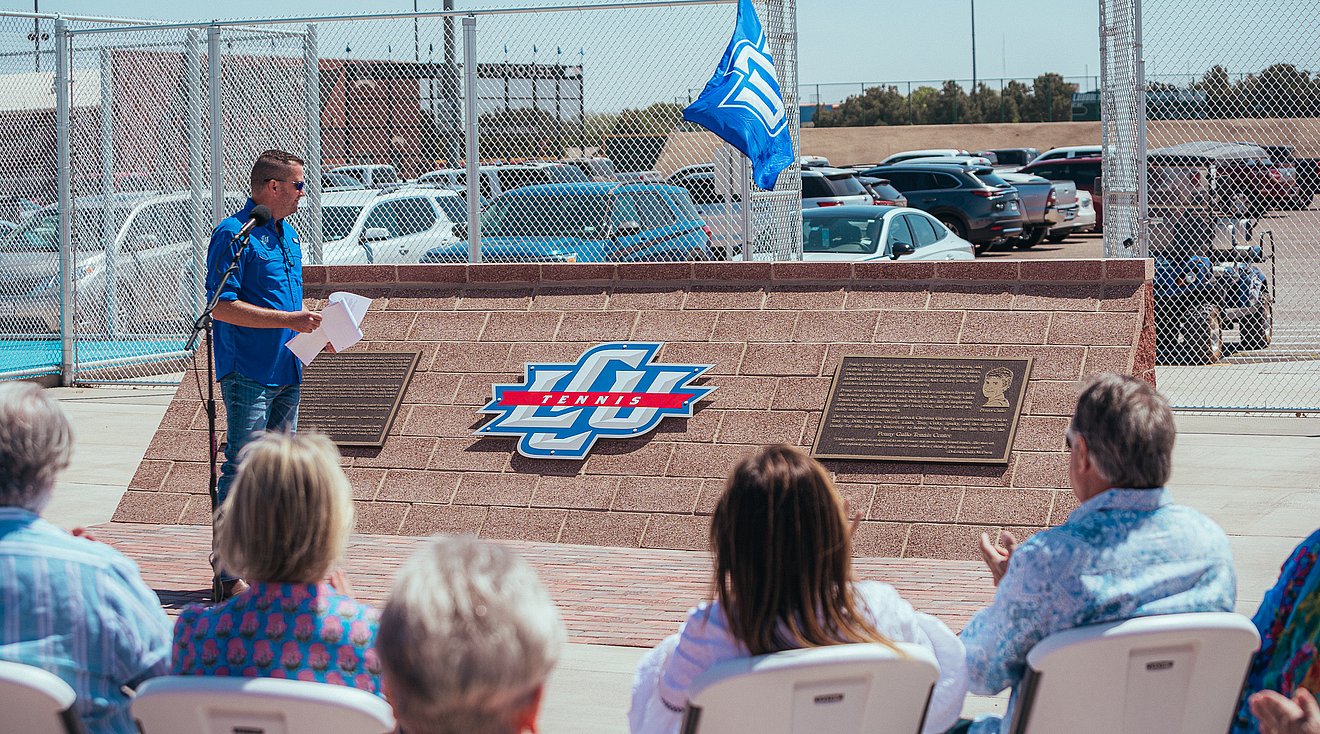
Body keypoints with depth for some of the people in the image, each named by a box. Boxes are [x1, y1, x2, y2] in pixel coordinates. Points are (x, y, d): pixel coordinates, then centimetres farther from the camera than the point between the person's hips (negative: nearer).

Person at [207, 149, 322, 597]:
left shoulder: (287, 235, 16)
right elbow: (222, 307, -20)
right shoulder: (233, 235, -12)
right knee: (242, 469, -7)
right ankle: (229, 571, -4)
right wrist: (288, 320, -22)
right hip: (247, 373, -9)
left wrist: (313, 332, 9)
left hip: (286, 373, 9)